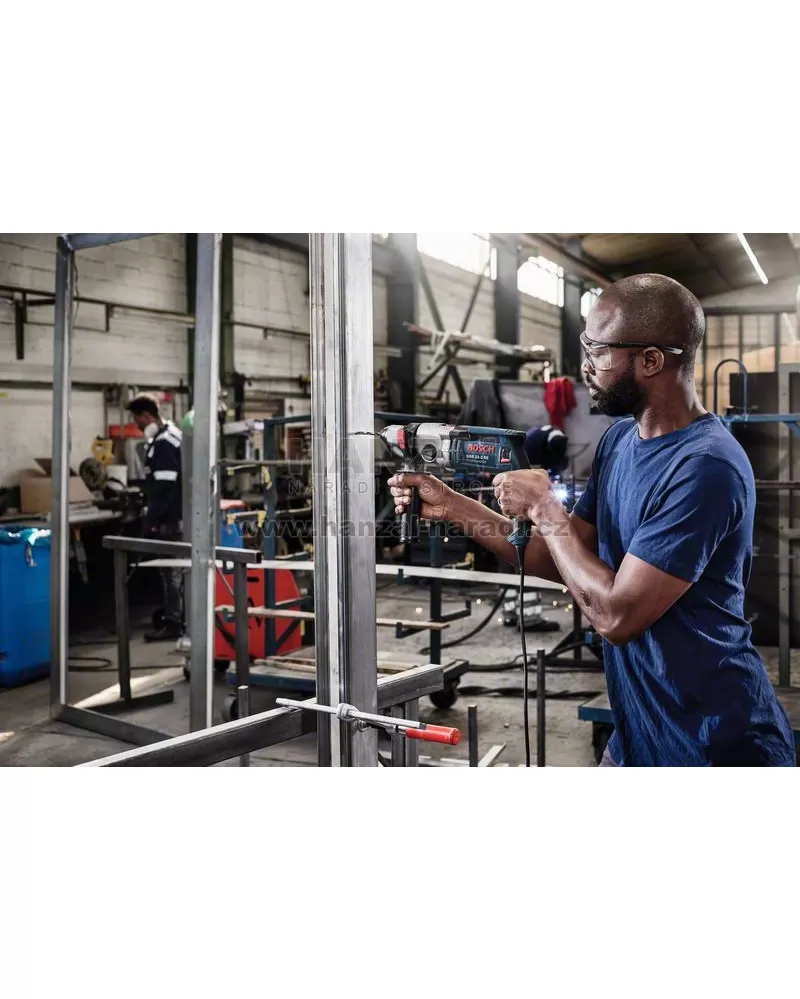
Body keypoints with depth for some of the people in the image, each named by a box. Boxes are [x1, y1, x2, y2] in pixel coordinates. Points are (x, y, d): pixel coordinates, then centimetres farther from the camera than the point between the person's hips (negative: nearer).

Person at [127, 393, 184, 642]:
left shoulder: (164, 443, -18)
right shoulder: (167, 437, 14)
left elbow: (165, 488, -22)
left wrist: (151, 520, -18)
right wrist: (153, 516, 21)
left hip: (170, 518, -10)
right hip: (174, 516, 10)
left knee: (171, 569, -5)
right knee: (177, 568, 14)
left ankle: (173, 623, 0)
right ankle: (180, 617, 22)